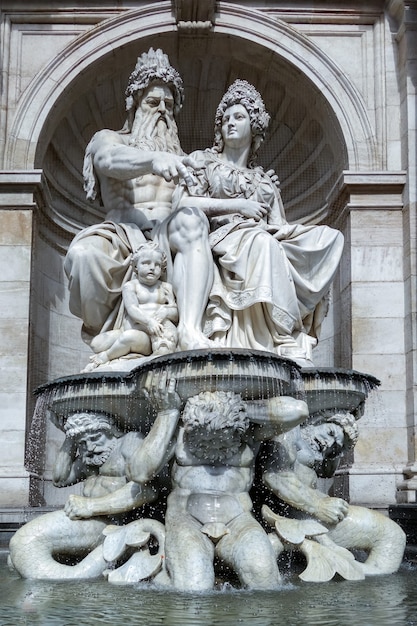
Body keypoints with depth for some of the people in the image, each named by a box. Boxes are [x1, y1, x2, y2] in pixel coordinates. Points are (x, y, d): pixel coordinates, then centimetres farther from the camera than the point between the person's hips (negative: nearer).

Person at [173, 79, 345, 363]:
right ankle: (287, 343, -44)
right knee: (261, 242, -39)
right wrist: (237, 205, -4)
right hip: (221, 239, -5)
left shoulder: (264, 180, 29)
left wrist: (278, 228, -8)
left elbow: (278, 226, 18)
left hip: (263, 241, 5)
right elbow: (181, 203, 0)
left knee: (331, 238, -18)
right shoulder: (203, 160, 18)